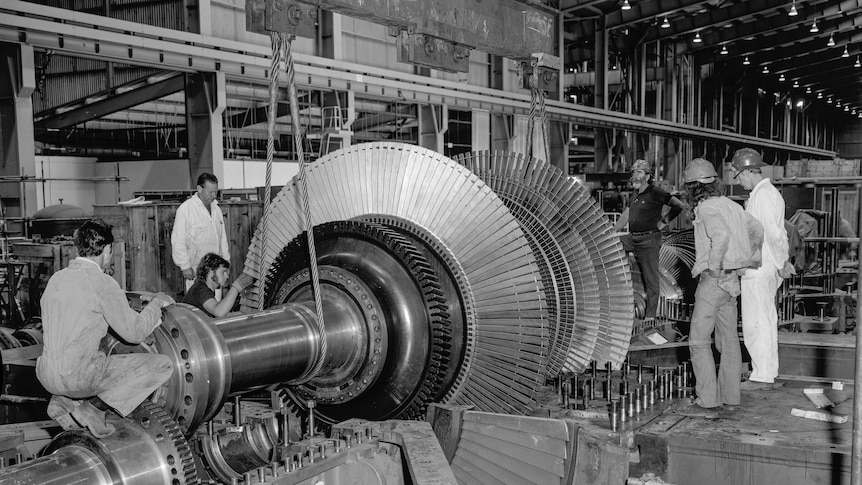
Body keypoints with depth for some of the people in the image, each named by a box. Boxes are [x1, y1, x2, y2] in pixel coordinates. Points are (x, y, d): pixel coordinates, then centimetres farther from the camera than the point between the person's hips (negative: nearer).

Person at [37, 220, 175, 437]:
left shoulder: (57, 277, 10)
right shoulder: (102, 283, -11)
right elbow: (134, 332, -7)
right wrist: (156, 303, 10)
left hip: (45, 375, 8)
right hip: (77, 376, -8)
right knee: (162, 364, -2)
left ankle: (62, 401, 14)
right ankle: (94, 407, -6)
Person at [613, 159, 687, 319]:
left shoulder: (655, 193, -10)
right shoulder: (635, 195, 15)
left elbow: (679, 205, -17)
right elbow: (625, 217, 21)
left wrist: (664, 221, -10)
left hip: (649, 240, -8)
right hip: (632, 238, 8)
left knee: (651, 280, -3)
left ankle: (650, 316, 2)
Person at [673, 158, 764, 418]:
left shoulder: (707, 209, -16)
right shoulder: (729, 205, 10)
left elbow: (721, 236, -33)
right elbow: (757, 229, 21)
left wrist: (714, 267, -23)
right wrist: (752, 258, 31)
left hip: (713, 280, -9)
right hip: (731, 280, 9)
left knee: (699, 341, -4)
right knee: (728, 340, 13)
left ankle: (707, 402, -5)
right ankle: (729, 396, 21)